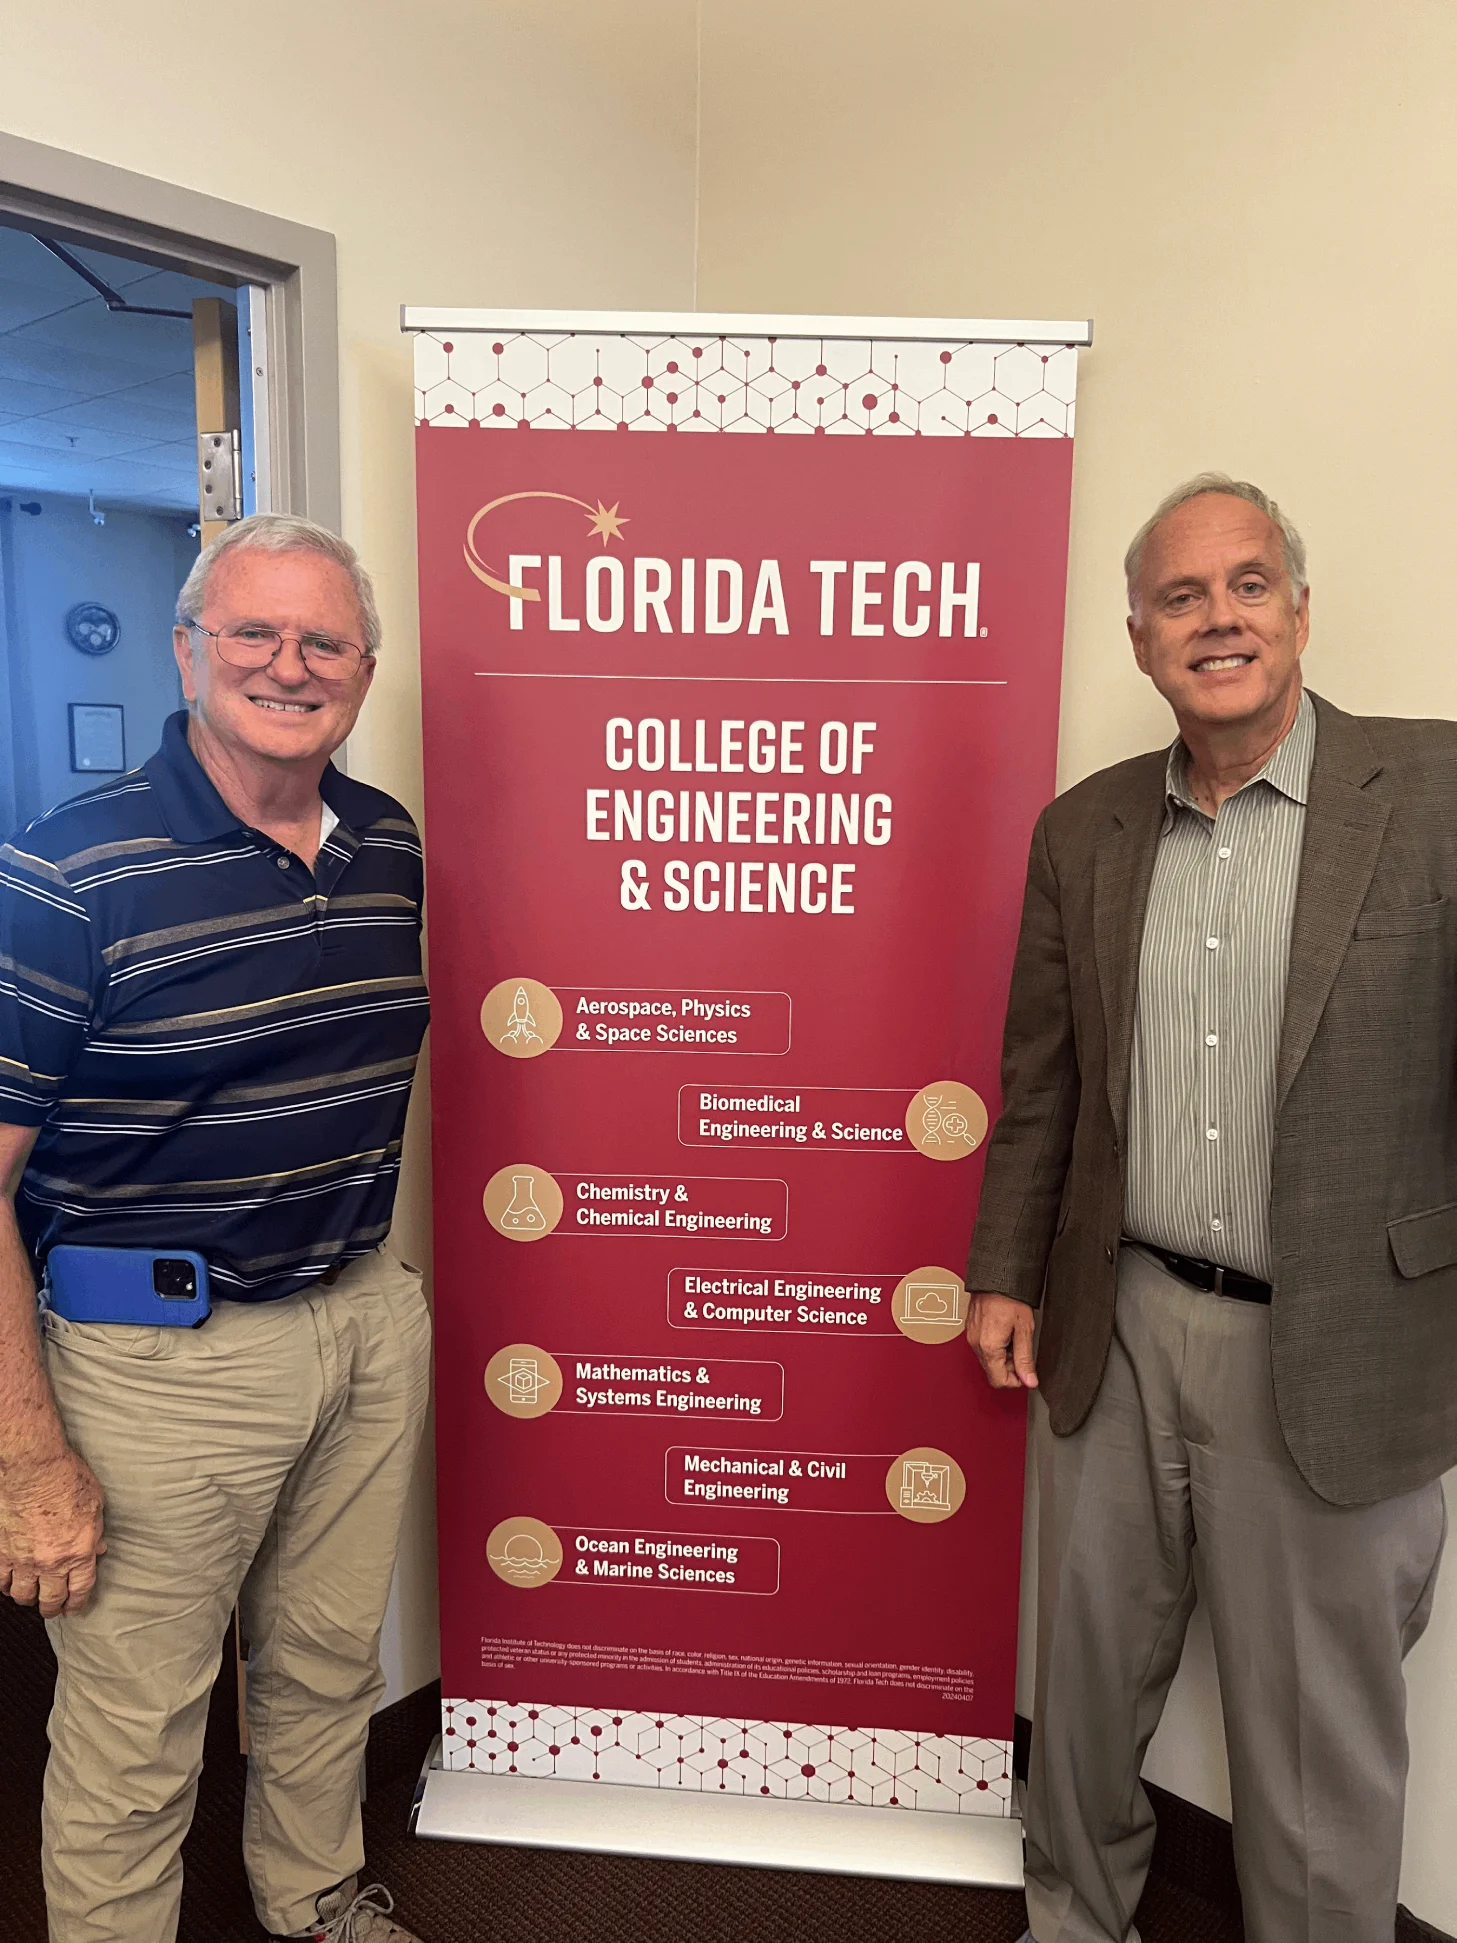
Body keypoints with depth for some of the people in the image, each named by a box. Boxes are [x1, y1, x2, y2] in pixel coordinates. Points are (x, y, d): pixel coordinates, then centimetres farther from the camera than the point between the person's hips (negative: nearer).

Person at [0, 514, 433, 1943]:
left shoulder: (391, 846, 1)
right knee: (132, 1743, 13)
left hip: (368, 1322, 6)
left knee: (329, 1666, 25)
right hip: (159, 1357, -5)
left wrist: (367, 1270, 13)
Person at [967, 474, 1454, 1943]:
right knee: (1088, 1675, 22)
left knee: (1316, 1738, 15)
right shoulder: (1082, 830, 3)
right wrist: (1004, 1273, 8)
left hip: (1329, 1360, -3)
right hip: (1115, 1333, 4)